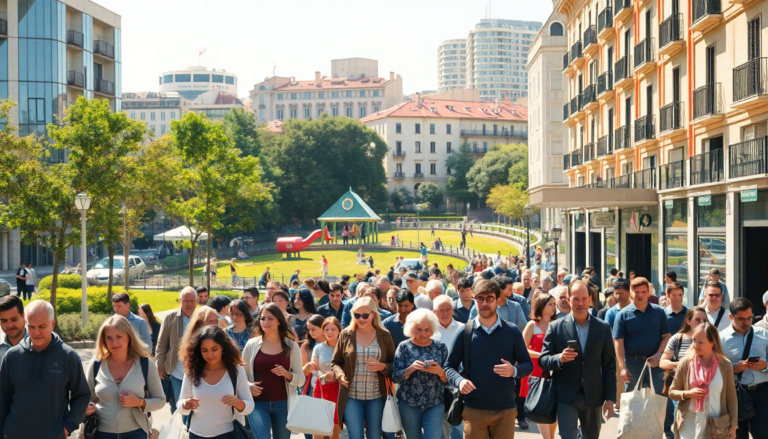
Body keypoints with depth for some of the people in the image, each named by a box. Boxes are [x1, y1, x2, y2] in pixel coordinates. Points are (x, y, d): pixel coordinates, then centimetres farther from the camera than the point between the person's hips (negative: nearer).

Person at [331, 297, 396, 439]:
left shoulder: (384, 335, 2)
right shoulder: (346, 334, 1)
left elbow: (394, 364, 6)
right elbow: (335, 362, 9)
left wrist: (383, 367, -15)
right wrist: (339, 373, -13)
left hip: (376, 397, 1)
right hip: (351, 396, -1)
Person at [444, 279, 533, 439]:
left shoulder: (512, 331, 2)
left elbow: (528, 364, 5)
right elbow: (449, 366, 3)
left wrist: (514, 371, -17)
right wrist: (459, 380, -18)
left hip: (505, 409, 1)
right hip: (473, 410, -1)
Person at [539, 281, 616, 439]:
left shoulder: (603, 328, 3)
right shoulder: (556, 328, -1)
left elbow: (609, 365, 4)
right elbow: (543, 361, 1)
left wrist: (610, 398, 0)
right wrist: (559, 358, -21)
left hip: (593, 397, 2)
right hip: (566, 397, -2)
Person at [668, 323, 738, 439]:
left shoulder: (725, 365, -1)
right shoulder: (686, 363, -1)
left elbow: (731, 398, 5)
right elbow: (672, 392, 6)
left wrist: (733, 426, 3)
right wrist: (688, 394, -13)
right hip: (689, 424, 0)